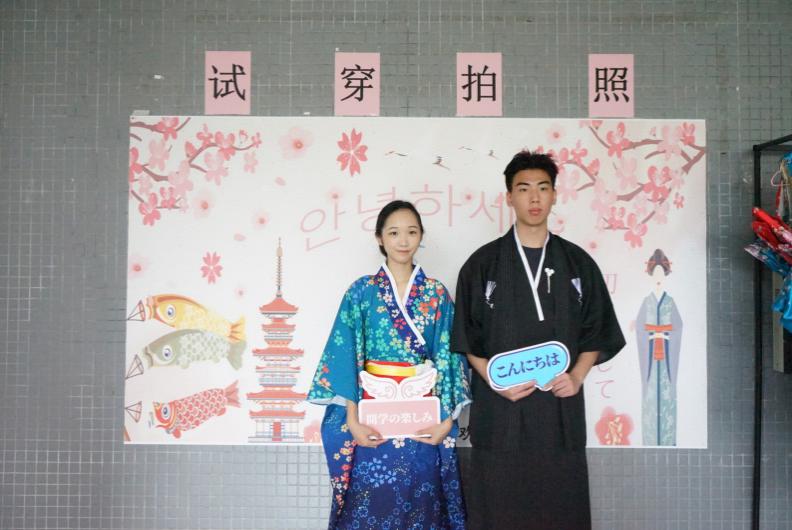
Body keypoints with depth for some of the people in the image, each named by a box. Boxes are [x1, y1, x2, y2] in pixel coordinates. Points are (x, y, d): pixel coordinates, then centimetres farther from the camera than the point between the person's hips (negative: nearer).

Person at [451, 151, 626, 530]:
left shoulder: (578, 263, 7)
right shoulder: (483, 264, 2)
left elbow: (597, 331, 9)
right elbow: (466, 338, 2)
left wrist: (577, 376, -7)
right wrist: (495, 381, -12)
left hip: (561, 409, 2)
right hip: (500, 411, -1)